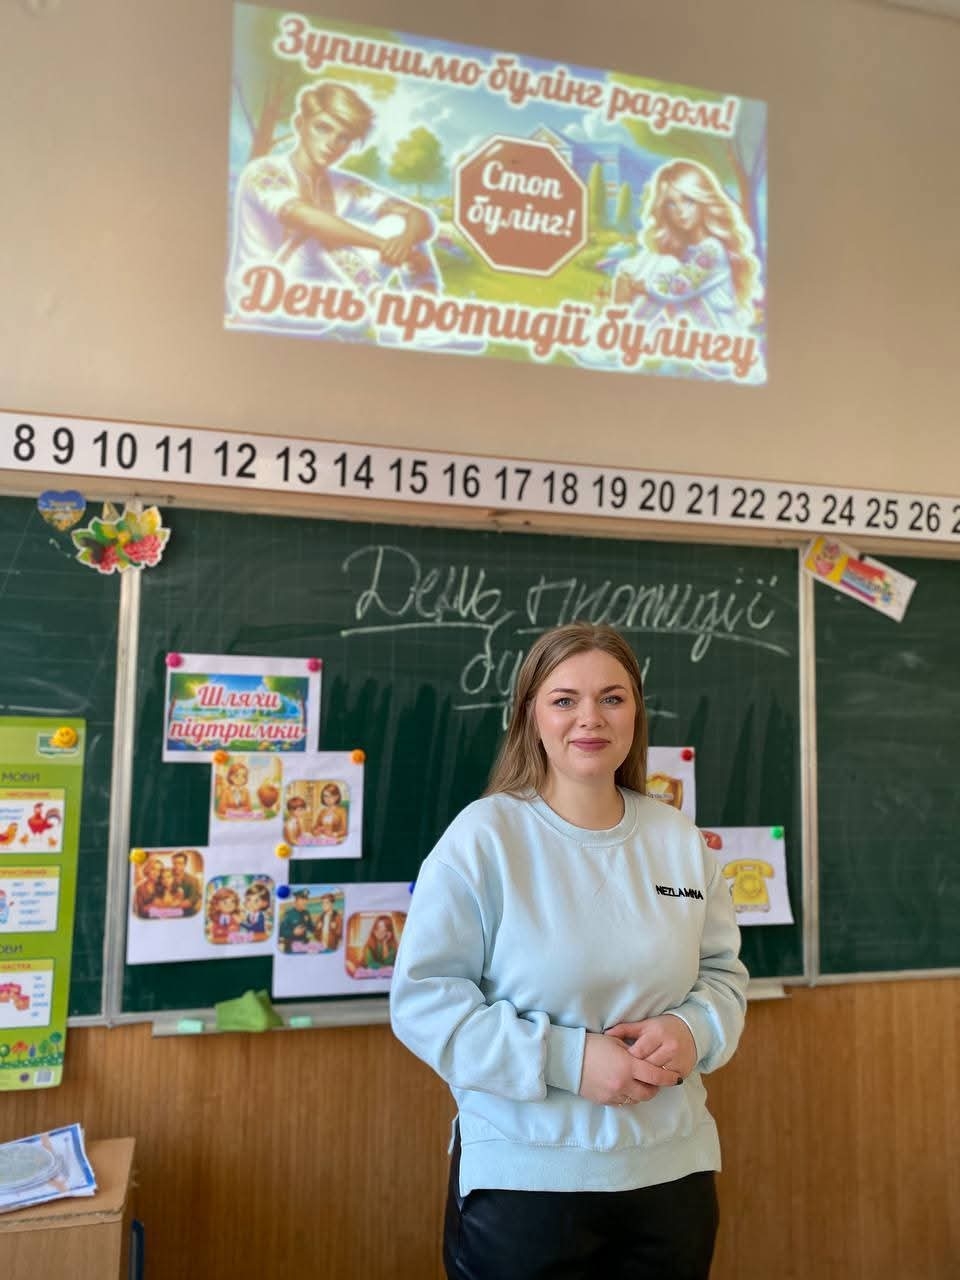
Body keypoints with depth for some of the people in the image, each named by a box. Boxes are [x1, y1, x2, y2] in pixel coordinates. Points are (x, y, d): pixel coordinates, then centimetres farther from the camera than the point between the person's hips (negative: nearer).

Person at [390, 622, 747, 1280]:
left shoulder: (680, 838, 0)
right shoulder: (483, 835, -14)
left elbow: (723, 972, 8)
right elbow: (423, 998, -15)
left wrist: (692, 1031, -14)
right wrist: (566, 1058, -22)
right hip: (522, 1177, -4)